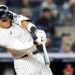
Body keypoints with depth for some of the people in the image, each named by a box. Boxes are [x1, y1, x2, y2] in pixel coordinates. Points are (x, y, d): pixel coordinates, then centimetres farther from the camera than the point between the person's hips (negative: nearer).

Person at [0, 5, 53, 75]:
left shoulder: (13, 17, 2)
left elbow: (24, 21, -16)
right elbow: (19, 47, -26)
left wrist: (36, 31, -35)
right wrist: (35, 42, -41)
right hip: (23, 63, -6)